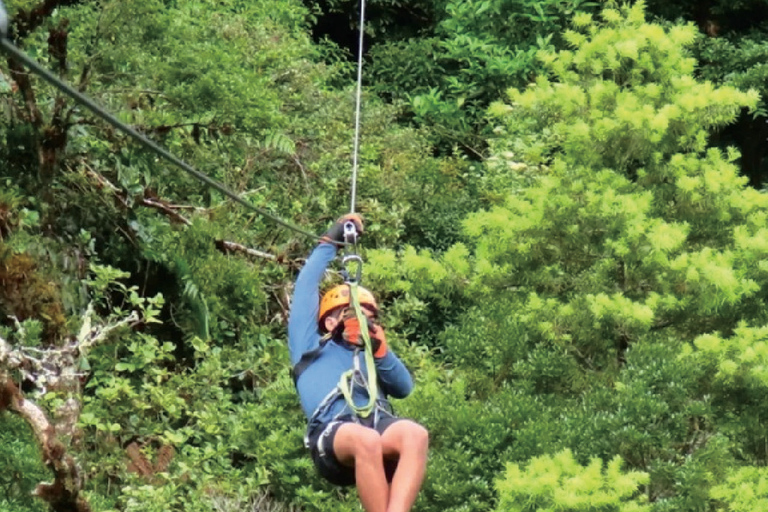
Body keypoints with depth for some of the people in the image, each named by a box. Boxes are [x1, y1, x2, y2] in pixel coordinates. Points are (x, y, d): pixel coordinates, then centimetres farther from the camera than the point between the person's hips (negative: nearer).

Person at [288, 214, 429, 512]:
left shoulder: (369, 357, 39)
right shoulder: (310, 345, 31)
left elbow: (404, 388, 21)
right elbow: (306, 287, 25)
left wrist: (380, 350, 9)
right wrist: (329, 243, 29)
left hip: (377, 424, 4)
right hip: (334, 433, -3)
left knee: (415, 434, -33)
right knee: (367, 440, -40)